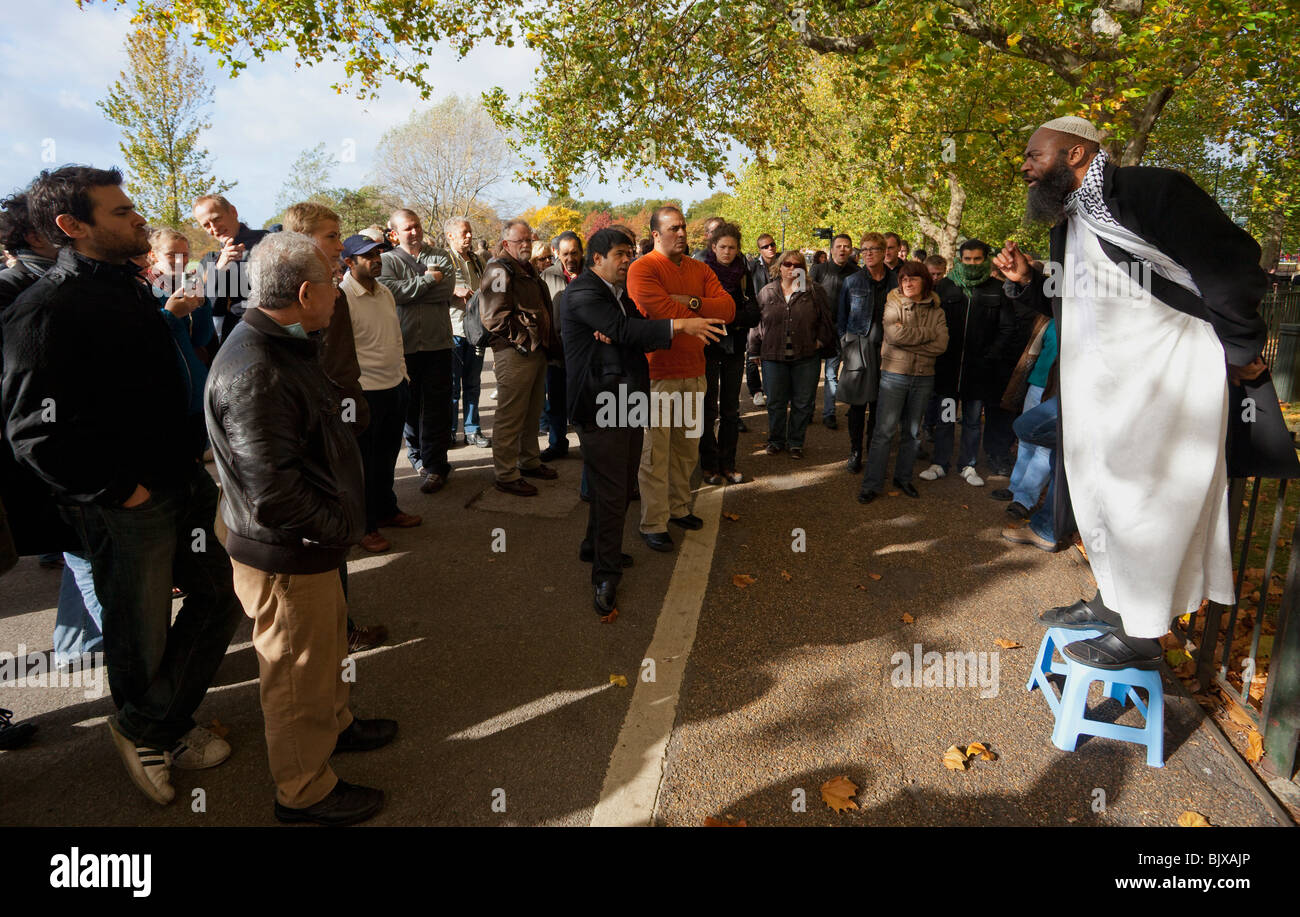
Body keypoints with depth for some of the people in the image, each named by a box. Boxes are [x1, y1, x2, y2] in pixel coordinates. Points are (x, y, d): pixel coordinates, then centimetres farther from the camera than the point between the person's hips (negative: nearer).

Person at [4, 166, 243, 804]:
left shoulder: (131, 290, 11)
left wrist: (190, 457, 13)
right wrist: (118, 490, -16)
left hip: (184, 482, 8)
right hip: (125, 508, -8)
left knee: (219, 595, 15)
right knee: (143, 631, 10)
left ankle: (161, 726, 35)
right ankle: (142, 730, 38)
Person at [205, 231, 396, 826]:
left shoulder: (285, 347, 6)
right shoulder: (255, 372, -29)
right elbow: (274, 492, -31)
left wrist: (340, 521, 9)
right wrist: (337, 526, -16)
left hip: (309, 548, 10)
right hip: (285, 558, -10)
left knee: (329, 641, 28)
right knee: (299, 673, 9)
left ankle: (334, 724, 51)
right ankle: (304, 791, 29)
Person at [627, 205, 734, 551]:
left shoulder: (699, 270, 13)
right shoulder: (643, 269, -7)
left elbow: (728, 308, 1)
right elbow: (664, 312, -21)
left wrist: (692, 302, -14)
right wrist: (704, 318, -6)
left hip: (693, 372, 7)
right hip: (657, 373, -6)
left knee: (687, 448, 15)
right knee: (655, 451, -3)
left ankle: (679, 508, 30)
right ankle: (653, 525, 5)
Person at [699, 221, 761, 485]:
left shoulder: (743, 273, 6)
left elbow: (754, 313, 1)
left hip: (734, 347, 4)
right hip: (708, 347, -4)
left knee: (731, 409, 8)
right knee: (709, 408, -1)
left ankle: (728, 464, 17)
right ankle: (709, 466, 8)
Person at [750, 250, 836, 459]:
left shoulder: (814, 291, 4)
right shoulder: (767, 292, 7)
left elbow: (825, 319, 7)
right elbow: (757, 322, 10)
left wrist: (821, 341, -3)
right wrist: (755, 351, 8)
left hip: (806, 357, -1)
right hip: (773, 356, 1)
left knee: (802, 403, 6)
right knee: (776, 402, 9)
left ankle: (796, 443, 20)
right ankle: (775, 440, 25)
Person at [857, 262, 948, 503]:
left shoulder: (936, 311, 6)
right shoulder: (893, 305, -1)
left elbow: (941, 345, -8)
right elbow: (895, 334, -19)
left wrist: (909, 341, -14)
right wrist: (928, 333, -13)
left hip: (924, 377, 3)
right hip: (894, 374, -3)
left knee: (912, 432, 11)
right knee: (885, 431, -4)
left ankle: (903, 478, 25)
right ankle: (872, 484, 1)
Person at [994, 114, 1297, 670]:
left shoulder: (1150, 191, -10)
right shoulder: (1066, 224, 15)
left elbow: (1231, 260, -10)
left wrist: (1242, 351, -7)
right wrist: (1025, 283, 5)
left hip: (1167, 379, -8)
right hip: (1095, 388, 9)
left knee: (1146, 499, -3)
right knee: (1097, 496, 15)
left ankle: (1142, 635, 11)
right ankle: (1112, 603, 33)